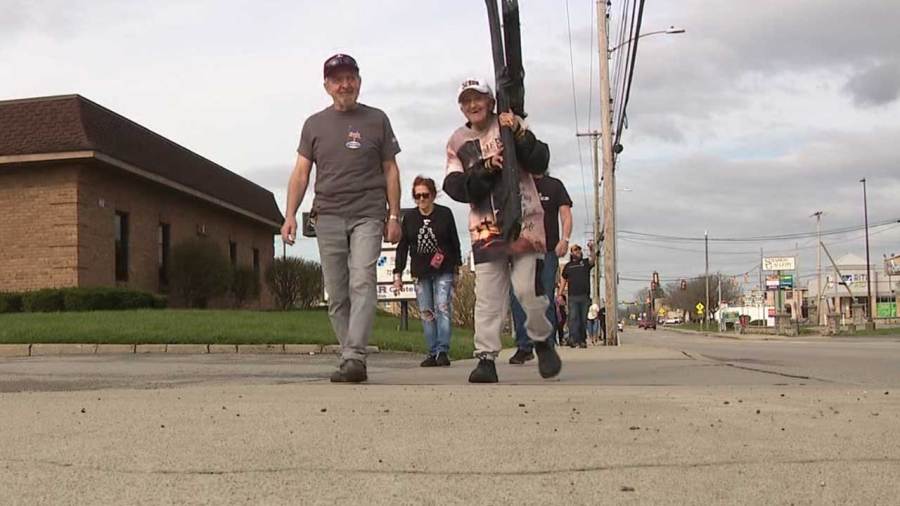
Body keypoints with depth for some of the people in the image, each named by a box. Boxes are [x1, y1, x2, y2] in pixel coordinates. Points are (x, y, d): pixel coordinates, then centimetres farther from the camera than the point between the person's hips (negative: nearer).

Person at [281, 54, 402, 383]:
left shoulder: (376, 120, 10)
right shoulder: (315, 124, 13)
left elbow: (390, 171, 10)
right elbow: (301, 173, 11)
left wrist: (394, 216, 3)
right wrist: (290, 215, 0)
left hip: (368, 216, -2)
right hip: (328, 217, 2)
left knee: (362, 284, -16)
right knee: (336, 295, 1)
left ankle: (354, 357, -22)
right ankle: (350, 359, 8)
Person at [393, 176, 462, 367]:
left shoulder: (445, 214, -2)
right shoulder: (409, 217, 3)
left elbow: (455, 242, 6)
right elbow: (402, 247, 6)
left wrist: (457, 265, 7)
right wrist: (398, 273, 3)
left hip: (443, 271, -2)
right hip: (421, 273, 3)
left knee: (443, 309, -12)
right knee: (426, 313, 2)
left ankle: (443, 351, -10)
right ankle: (433, 353, 6)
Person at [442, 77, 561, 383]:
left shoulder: (512, 125, 4)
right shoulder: (457, 142, 10)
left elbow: (539, 164, -6)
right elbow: (454, 187, -2)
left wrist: (519, 134, -19)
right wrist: (485, 170, -16)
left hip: (523, 221, -2)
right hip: (485, 228, 2)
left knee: (528, 289, -8)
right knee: (487, 295, -3)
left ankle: (543, 342, 16)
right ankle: (486, 359, 1)